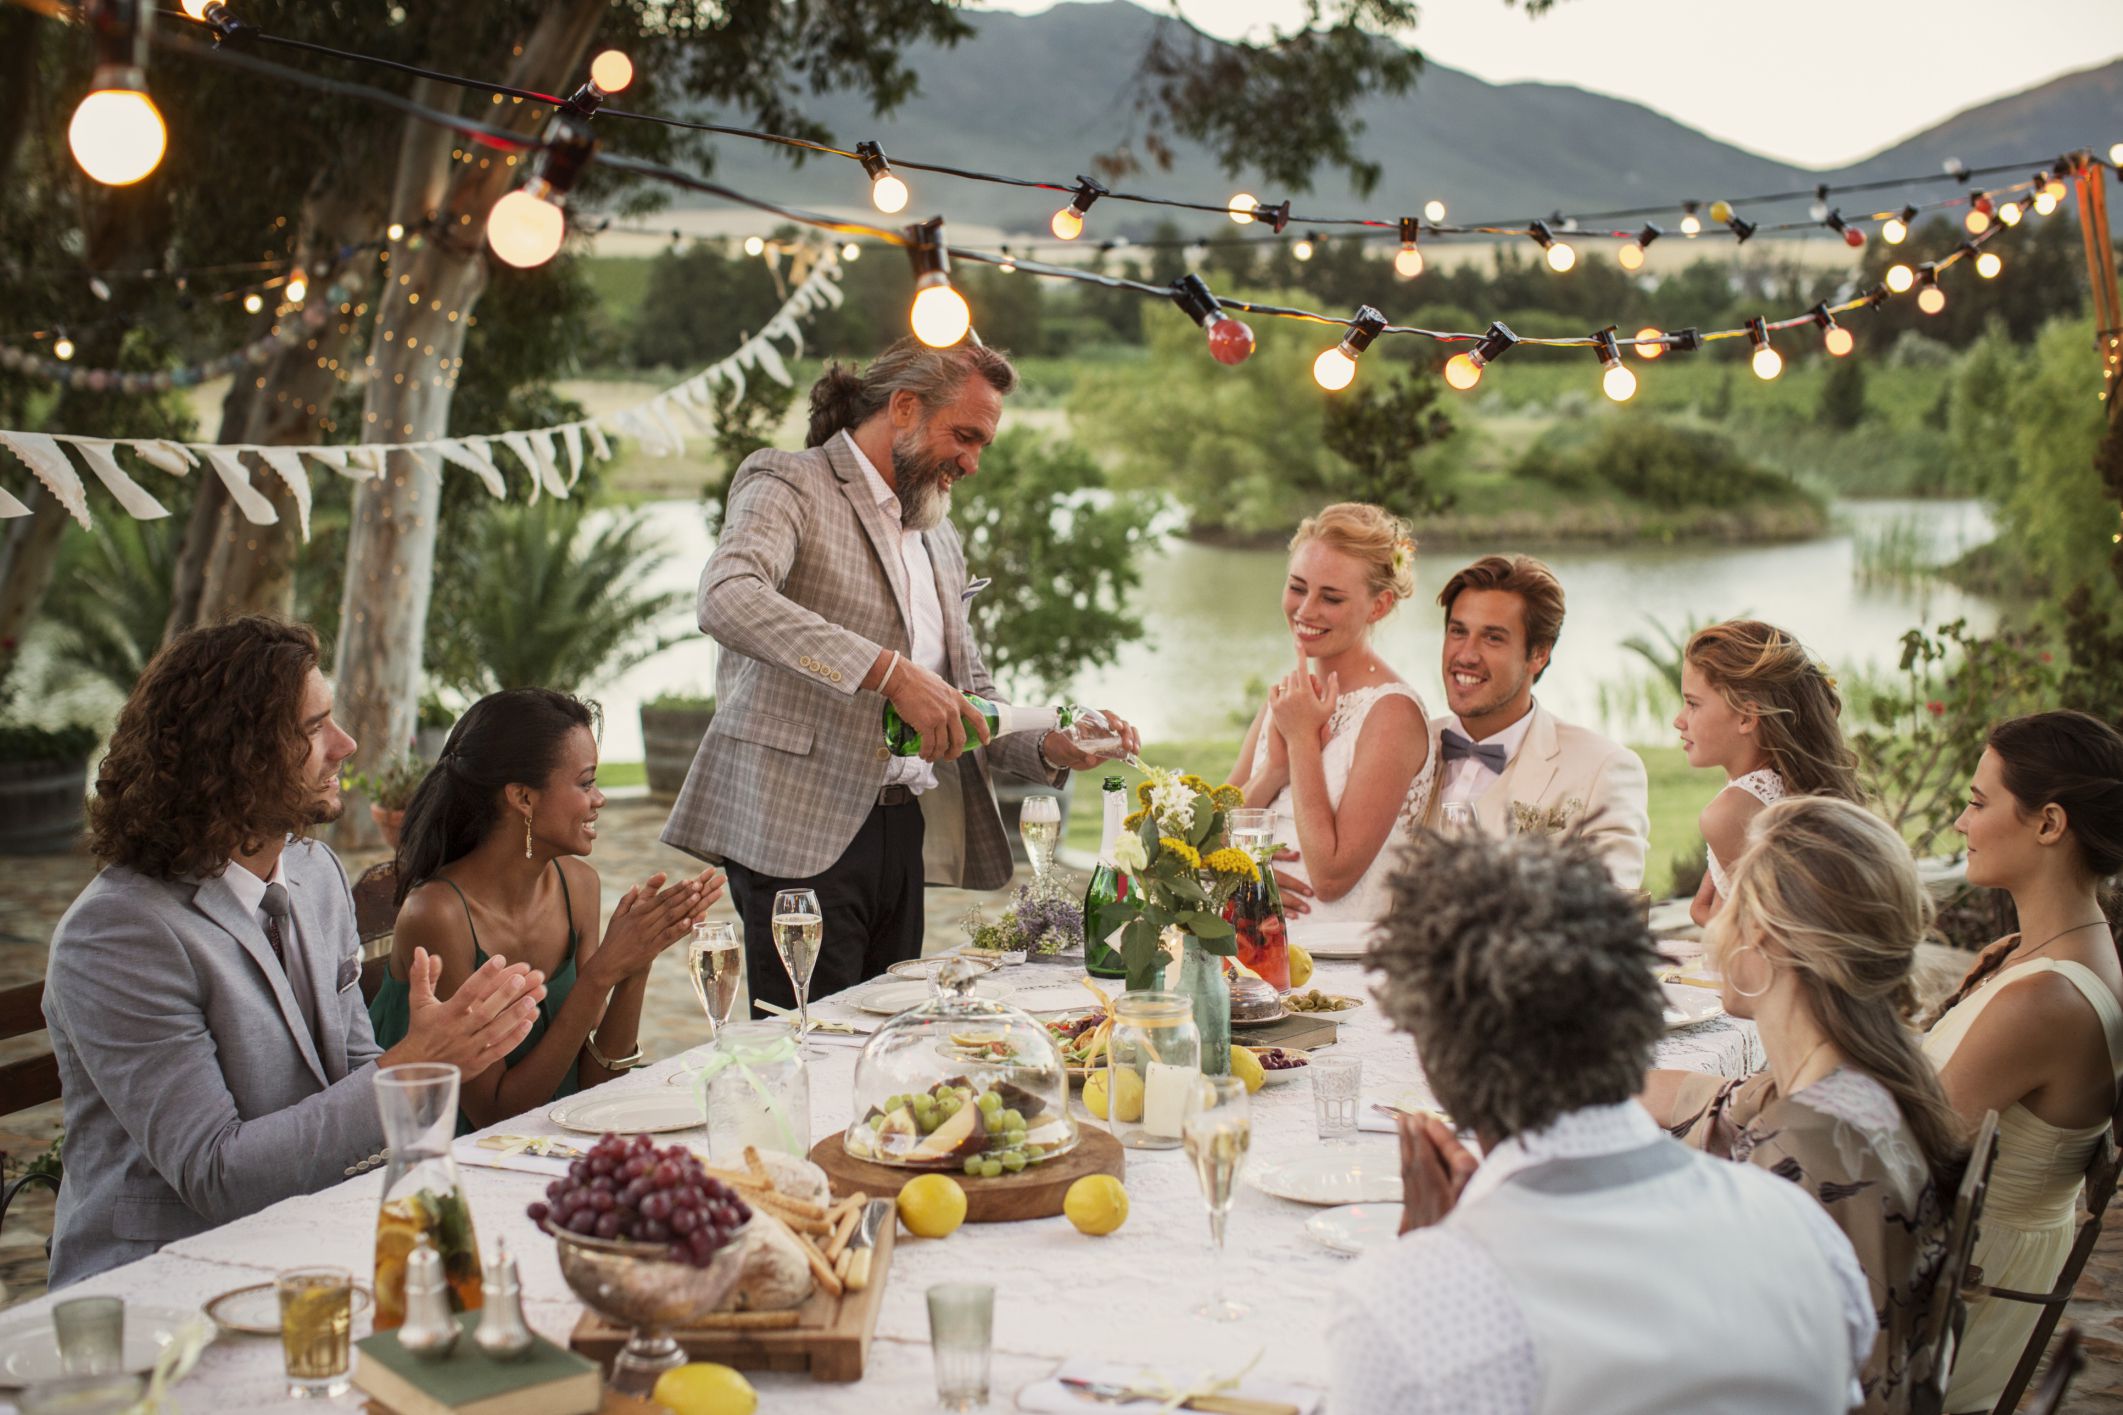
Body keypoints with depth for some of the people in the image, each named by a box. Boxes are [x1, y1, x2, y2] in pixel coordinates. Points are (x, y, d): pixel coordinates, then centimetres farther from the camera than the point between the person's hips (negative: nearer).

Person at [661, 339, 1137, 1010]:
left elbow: (970, 692, 24)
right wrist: (888, 671, -28)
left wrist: (1052, 746, 3)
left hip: (902, 832, 7)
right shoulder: (789, 484, -2)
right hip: (801, 830, -7)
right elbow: (727, 598, -23)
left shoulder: (939, 539, 22)